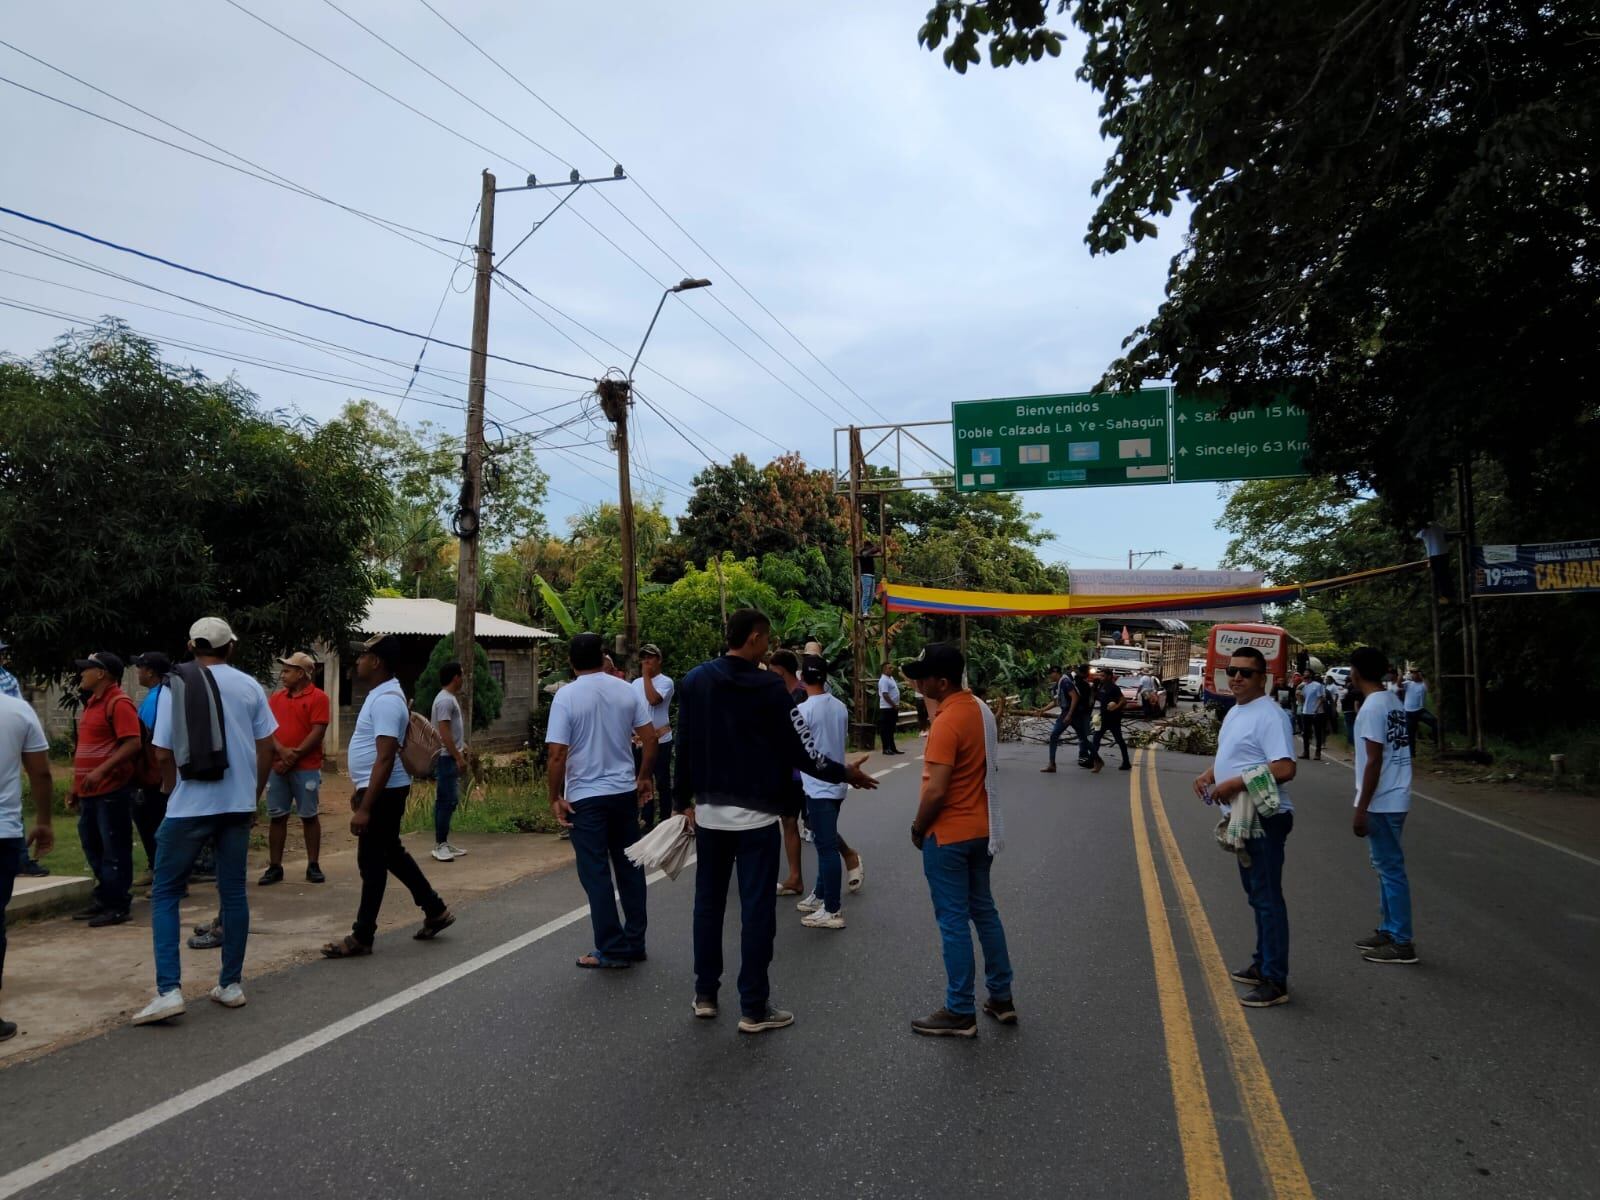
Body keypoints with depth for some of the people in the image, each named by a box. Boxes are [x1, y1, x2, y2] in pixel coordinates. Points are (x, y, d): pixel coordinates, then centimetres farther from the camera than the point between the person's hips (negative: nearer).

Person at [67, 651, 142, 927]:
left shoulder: (119, 703, -13)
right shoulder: (92, 703, 18)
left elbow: (133, 744, -22)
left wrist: (102, 770, -28)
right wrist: (76, 787, 23)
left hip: (112, 790, -10)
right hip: (90, 791, 10)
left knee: (114, 850, -3)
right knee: (93, 846, 15)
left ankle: (117, 906, 4)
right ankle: (104, 899, 26)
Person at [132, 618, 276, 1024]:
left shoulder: (175, 686, -2)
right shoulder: (249, 686, 3)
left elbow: (163, 753, -3)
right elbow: (266, 749, 4)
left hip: (189, 806, -2)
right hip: (237, 804, 2)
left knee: (165, 894, 7)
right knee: (233, 892, 11)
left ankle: (169, 990, -3)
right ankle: (231, 985, 16)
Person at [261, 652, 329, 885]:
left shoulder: (318, 697, -4)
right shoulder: (276, 698, 12)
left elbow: (317, 732, -11)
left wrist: (294, 756, -14)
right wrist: (282, 751, -13)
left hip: (307, 768, -4)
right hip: (278, 767, 5)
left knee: (309, 816, 1)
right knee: (276, 817, 6)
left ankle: (313, 866, 8)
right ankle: (274, 867, 12)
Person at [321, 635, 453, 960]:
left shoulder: (386, 700, -22)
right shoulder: (380, 695, 12)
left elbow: (385, 759, -27)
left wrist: (365, 808, -28)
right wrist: (360, 790, 25)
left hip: (384, 793, -11)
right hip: (378, 789, 11)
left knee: (372, 862, -1)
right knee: (391, 854, 19)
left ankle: (361, 937, 9)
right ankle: (435, 911, 28)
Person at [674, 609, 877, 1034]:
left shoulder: (694, 681, 3)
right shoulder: (768, 687, -13)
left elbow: (683, 747, 8)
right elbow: (800, 749, -11)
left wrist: (683, 799, 18)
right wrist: (845, 774, 3)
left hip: (708, 813, 6)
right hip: (755, 815, -5)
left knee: (708, 902, 16)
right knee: (756, 910, 1)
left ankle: (705, 995, 24)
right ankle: (754, 1008, 6)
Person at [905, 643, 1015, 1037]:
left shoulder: (947, 721, -22)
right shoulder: (979, 708, 5)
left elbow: (936, 790, -25)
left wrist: (918, 827, -9)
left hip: (949, 835, -9)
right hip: (981, 828, 9)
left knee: (954, 921, 0)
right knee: (984, 910, 17)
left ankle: (961, 1013, 9)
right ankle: (1001, 997, 25)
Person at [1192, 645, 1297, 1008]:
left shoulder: (1270, 716, -18)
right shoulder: (1235, 712, 13)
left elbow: (1285, 769, -28)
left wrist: (1234, 784, -26)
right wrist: (1209, 774, 6)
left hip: (1264, 819, -10)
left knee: (1268, 899, -5)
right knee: (1257, 895, 20)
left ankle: (1274, 982, 0)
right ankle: (1262, 964, 32)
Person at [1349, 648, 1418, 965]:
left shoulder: (1372, 707, -18)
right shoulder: (1394, 701, 12)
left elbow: (1374, 761, -21)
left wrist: (1361, 809, -17)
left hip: (1381, 802, -10)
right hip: (1394, 799, 10)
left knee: (1390, 868, -4)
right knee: (1386, 866, 16)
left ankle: (1401, 943, 1)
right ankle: (1389, 930, 24)